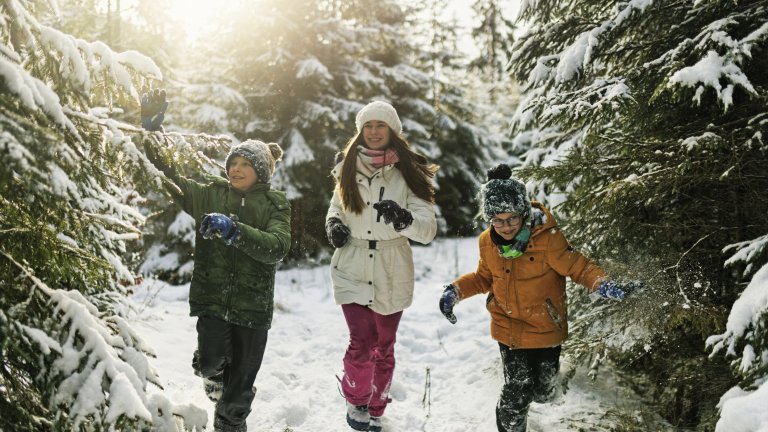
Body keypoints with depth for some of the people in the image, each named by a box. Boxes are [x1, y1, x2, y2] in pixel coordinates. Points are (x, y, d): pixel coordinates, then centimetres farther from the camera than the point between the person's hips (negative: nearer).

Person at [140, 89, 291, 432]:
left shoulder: (276, 205, -1)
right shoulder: (210, 194, 3)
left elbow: (277, 248, -18)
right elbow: (167, 175, -4)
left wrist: (234, 230, -32)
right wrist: (150, 130, -16)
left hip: (253, 303, 0)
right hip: (212, 297, 0)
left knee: (241, 379, 9)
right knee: (212, 359, -16)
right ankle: (211, 370, 23)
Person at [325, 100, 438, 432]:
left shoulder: (407, 173, -6)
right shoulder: (348, 170, 2)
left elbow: (428, 228, -13)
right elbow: (336, 205, 21)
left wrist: (404, 220, -34)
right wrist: (333, 224, -2)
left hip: (391, 274, 0)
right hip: (352, 270, 0)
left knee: (384, 346, 12)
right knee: (362, 343, -10)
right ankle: (355, 401, 19)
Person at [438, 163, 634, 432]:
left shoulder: (547, 238, -22)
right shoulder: (487, 242, -8)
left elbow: (578, 267, -16)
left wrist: (602, 284, -35)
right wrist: (456, 291, -6)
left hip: (546, 328, -1)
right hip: (509, 329, 1)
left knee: (543, 392, 16)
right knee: (517, 393, -7)